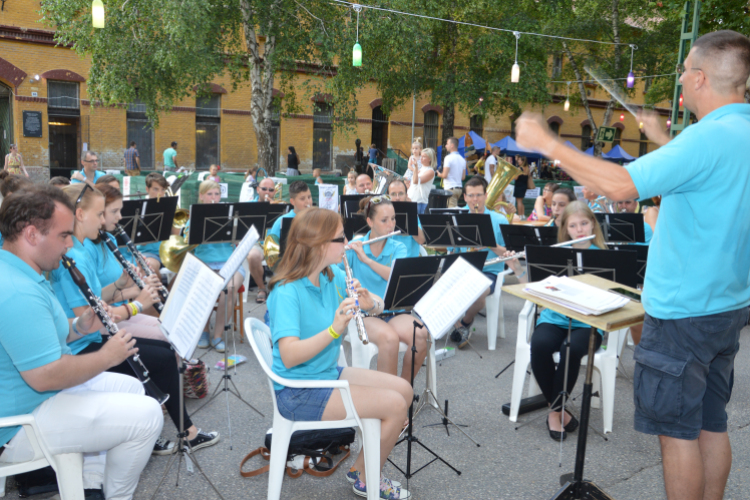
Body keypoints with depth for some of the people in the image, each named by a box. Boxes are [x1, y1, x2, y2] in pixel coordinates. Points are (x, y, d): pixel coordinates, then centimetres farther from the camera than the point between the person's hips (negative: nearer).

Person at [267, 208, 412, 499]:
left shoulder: (332, 276, 0)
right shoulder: (286, 292, -23)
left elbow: (379, 305, 4)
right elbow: (289, 356, -31)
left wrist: (370, 303, -19)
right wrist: (334, 329, -41)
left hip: (328, 374, 8)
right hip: (297, 392, -8)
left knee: (404, 390, 5)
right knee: (394, 405, -14)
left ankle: (365, 465, 19)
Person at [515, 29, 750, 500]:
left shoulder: (709, 137, -22)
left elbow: (620, 184, -30)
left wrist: (547, 144, -22)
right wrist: (663, 140, 32)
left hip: (683, 311, -9)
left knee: (678, 429, 5)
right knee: (711, 423, 20)